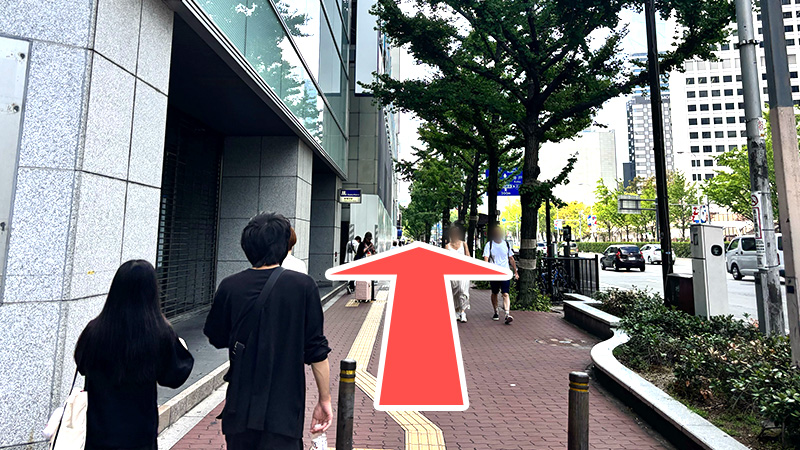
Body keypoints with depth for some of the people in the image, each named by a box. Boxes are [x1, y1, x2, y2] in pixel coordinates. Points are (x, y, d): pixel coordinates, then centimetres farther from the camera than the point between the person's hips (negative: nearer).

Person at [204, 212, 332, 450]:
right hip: (284, 411, -3)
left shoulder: (229, 287, -7)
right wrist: (325, 399, -1)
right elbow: (317, 350, -11)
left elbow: (217, 339, 10)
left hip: (239, 409, 4)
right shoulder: (302, 286, -14)